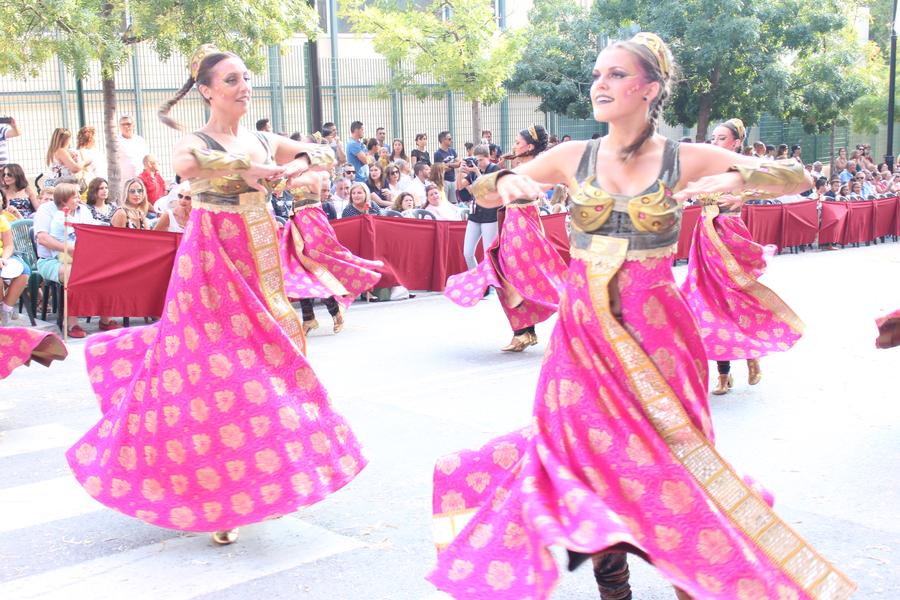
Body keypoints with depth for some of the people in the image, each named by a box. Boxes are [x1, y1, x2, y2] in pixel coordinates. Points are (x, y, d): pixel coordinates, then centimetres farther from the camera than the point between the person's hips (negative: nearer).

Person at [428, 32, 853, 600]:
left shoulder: (685, 159, -3)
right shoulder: (574, 157, 2)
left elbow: (798, 177, -4)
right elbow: (481, 193, 8)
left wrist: (738, 177, -23)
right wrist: (508, 180, -15)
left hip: (655, 331, -2)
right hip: (585, 330, 2)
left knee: (668, 457, 4)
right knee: (589, 453, 5)